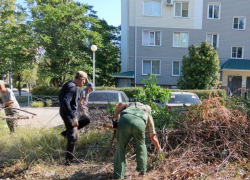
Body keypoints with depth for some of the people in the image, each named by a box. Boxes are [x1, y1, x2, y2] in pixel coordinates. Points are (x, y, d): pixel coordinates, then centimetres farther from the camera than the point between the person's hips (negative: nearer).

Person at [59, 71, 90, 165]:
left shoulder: (71, 85, 10)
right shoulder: (72, 87, -20)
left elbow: (61, 97, 20)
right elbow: (65, 102, -30)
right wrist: (73, 118, -30)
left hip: (71, 113, 10)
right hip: (68, 114, -10)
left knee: (86, 120, 21)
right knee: (73, 137, -3)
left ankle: (67, 133, 16)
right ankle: (69, 160, 8)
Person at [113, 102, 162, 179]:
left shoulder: (133, 104, 43)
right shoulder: (149, 116, 39)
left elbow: (121, 104, 20)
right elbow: (153, 137, 41)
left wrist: (114, 116, 20)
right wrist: (159, 148, 54)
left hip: (124, 120, 0)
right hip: (139, 124, 0)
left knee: (120, 147, 17)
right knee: (141, 145, 28)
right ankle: (142, 170, 30)